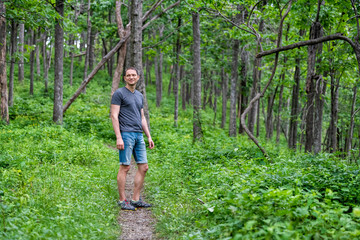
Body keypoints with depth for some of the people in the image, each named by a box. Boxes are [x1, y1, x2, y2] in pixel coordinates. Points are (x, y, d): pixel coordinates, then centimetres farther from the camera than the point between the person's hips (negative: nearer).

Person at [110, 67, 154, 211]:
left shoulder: (139, 96, 20)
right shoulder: (119, 93, -3)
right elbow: (114, 116, -9)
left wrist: (149, 137, 17)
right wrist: (118, 138, -16)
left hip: (139, 135, 7)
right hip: (125, 134, -7)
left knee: (143, 167, 5)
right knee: (125, 167, -6)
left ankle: (136, 199, 12)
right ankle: (122, 200, 2)